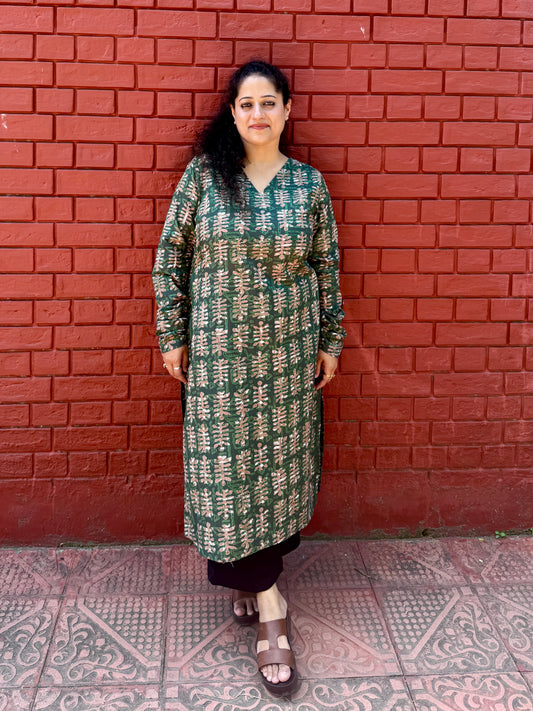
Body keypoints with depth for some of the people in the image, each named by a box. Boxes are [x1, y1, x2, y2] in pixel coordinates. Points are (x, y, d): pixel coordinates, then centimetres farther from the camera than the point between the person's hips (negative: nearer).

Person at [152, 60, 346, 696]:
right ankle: (270, 610, 12)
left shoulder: (309, 184, 3)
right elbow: (170, 255, 1)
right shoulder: (202, 174, -1)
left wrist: (331, 340, 7)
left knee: (278, 461, 9)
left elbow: (327, 266, 7)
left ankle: (249, 578, 32)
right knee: (227, 465, -1)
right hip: (218, 351, -1)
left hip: (288, 353, 2)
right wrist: (172, 336, -2)